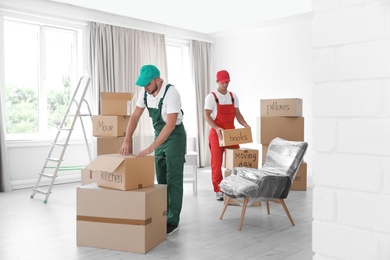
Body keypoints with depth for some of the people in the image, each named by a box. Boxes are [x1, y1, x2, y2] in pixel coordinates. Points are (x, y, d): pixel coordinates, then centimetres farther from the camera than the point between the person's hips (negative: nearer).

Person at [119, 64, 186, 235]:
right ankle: (164, 216, 23)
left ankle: (173, 221, 0)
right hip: (159, 135, 7)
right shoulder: (144, 92, -6)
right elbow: (135, 116, -1)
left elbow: (170, 125, -33)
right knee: (161, 178, 11)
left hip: (174, 136, -7)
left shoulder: (171, 93, -28)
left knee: (173, 179, -6)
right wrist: (127, 140, -12)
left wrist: (151, 148, -36)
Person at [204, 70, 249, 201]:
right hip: (217, 133, -4)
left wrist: (245, 125, -8)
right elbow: (207, 115, -11)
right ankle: (218, 190, 7)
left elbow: (237, 114, 9)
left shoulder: (233, 96, 9)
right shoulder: (211, 97, -6)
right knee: (217, 162, -1)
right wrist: (217, 128, -26)